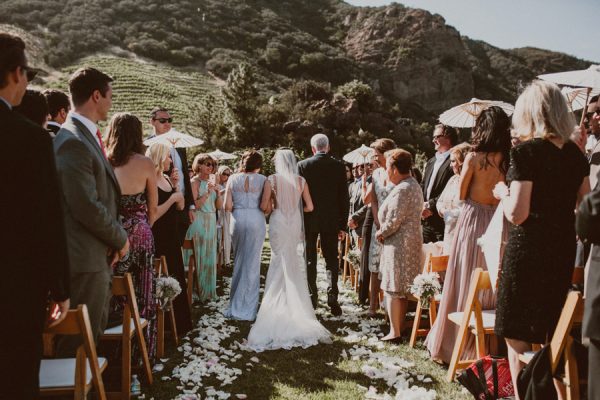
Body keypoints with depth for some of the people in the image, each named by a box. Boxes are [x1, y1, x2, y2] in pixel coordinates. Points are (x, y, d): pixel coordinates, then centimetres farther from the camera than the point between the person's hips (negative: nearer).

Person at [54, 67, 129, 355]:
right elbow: (87, 208, -23)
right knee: (81, 341, 1)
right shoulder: (74, 141, -18)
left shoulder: (88, 136, 13)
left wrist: (115, 238, 5)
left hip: (99, 256, 10)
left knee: (96, 331, 19)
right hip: (86, 259, -10)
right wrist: (120, 239, -8)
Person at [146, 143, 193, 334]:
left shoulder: (166, 179, 9)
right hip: (159, 239, -9)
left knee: (176, 279, 17)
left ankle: (179, 323, 31)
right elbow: (154, 214, -23)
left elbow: (180, 206, 8)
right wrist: (172, 198, -16)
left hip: (172, 237, 9)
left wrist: (176, 184, -1)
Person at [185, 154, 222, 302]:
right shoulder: (194, 182, -7)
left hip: (211, 223, 7)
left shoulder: (211, 181, 13)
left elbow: (219, 206, 10)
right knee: (198, 257, -4)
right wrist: (207, 193, -21)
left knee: (209, 257, 12)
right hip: (198, 222, -7)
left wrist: (218, 192, -5)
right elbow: (194, 205, -17)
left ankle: (207, 290, 23)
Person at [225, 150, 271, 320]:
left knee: (239, 261, 17)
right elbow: (264, 206, -10)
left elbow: (227, 206, -1)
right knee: (252, 263, 7)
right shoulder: (263, 179, 0)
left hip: (238, 220, 2)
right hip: (256, 221, -2)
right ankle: (247, 308, 12)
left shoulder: (233, 179, 5)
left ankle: (236, 306, 24)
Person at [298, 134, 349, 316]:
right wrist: (343, 224, 6)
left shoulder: (303, 165, -5)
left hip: (309, 220, -1)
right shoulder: (338, 166, -2)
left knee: (310, 260, 10)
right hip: (331, 221, 1)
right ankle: (332, 297, -1)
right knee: (331, 259, 8)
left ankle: (312, 297, 15)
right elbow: (344, 197, -1)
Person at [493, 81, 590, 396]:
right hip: (563, 250, 8)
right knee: (550, 332, 22)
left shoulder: (526, 152, -16)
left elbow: (516, 214, -20)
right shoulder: (575, 153, 5)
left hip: (528, 251, -7)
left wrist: (503, 192, -2)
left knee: (516, 334, 5)